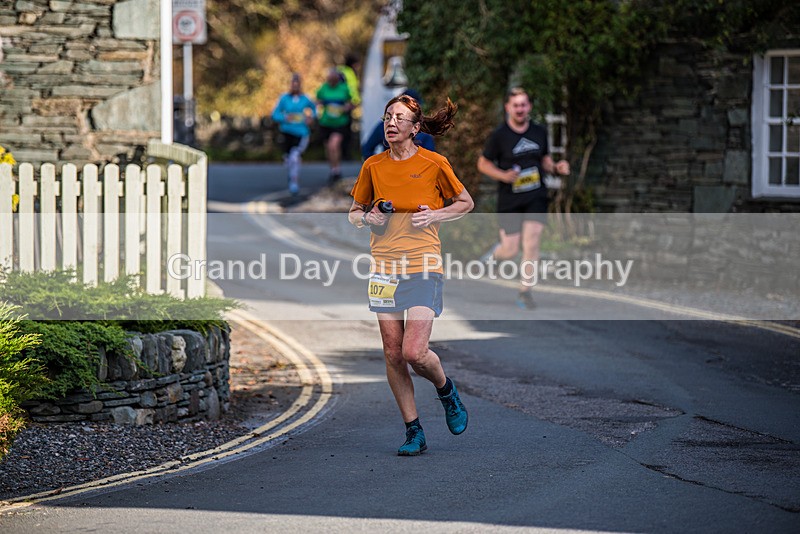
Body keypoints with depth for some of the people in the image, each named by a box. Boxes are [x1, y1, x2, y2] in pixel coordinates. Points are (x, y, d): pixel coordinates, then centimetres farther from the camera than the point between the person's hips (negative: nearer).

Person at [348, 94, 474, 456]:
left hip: (423, 266, -4)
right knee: (392, 353, 2)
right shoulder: (373, 166, 6)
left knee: (415, 352, -14)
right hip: (384, 266, 4)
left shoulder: (434, 164, -3)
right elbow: (354, 212, 18)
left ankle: (446, 389, 20)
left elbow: (465, 203, 10)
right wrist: (367, 218, -4)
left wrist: (435, 215, -6)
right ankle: (414, 432, 14)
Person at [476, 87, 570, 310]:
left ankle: (524, 292, 2)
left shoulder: (540, 132, 5)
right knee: (511, 250, 0)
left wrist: (556, 167, -3)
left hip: (536, 197, 2)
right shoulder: (499, 135, -7)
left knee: (531, 244, -11)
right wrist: (503, 175, -17)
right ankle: (495, 253, 37)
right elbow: (483, 163, 0)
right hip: (509, 200, -2)